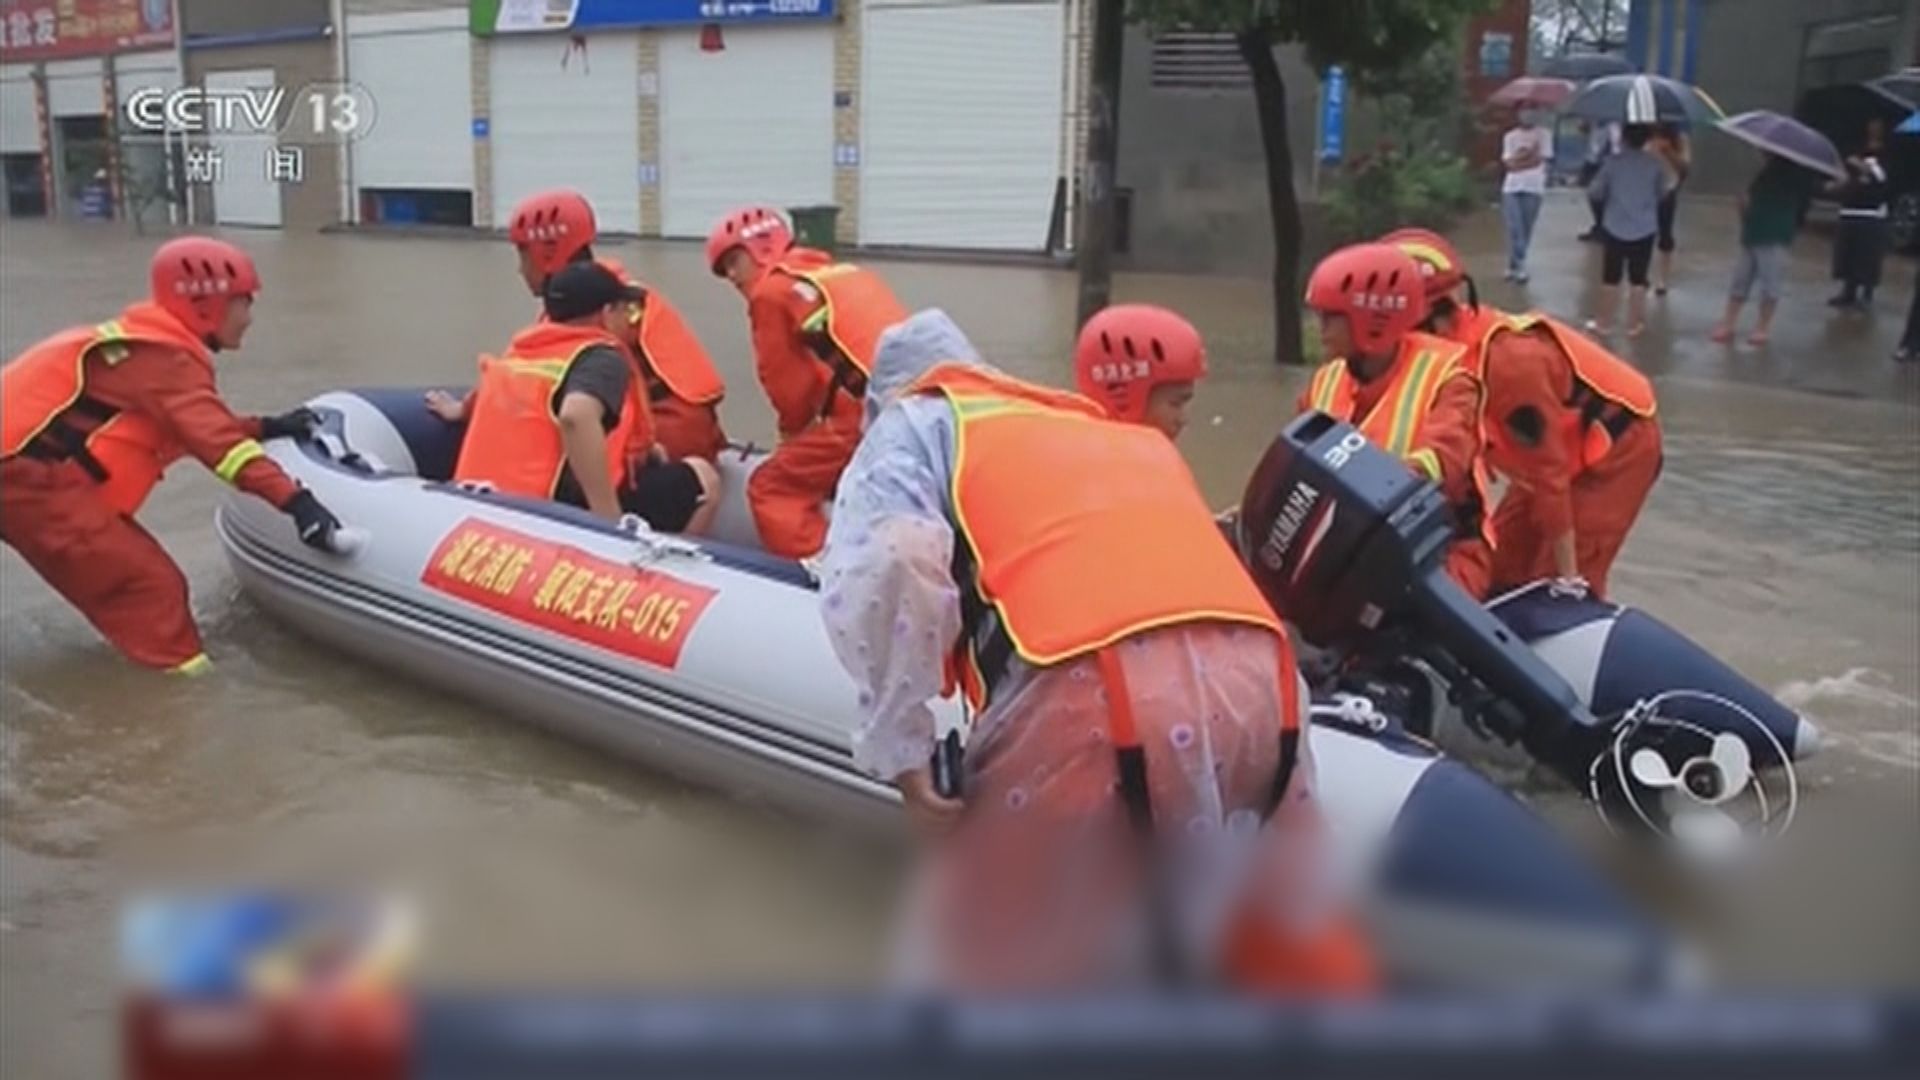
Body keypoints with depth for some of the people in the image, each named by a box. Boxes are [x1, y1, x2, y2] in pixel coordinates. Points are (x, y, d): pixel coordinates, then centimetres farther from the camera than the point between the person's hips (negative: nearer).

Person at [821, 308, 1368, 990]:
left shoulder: (914, 426, 19)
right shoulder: (1128, 432, 36)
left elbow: (885, 564, -2)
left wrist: (899, 747, 2)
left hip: (1087, 694, -5)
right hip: (1257, 682, 5)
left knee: (974, 957, 14)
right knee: (1300, 953, 26)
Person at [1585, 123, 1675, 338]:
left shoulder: (1613, 161, -8)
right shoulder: (1654, 164, -4)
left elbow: (1594, 191, -6)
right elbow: (1664, 190, 5)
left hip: (1615, 228, -1)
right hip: (1645, 229, 1)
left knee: (1611, 277, 8)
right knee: (1638, 278, 7)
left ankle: (1604, 322, 13)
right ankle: (1634, 324, 11)